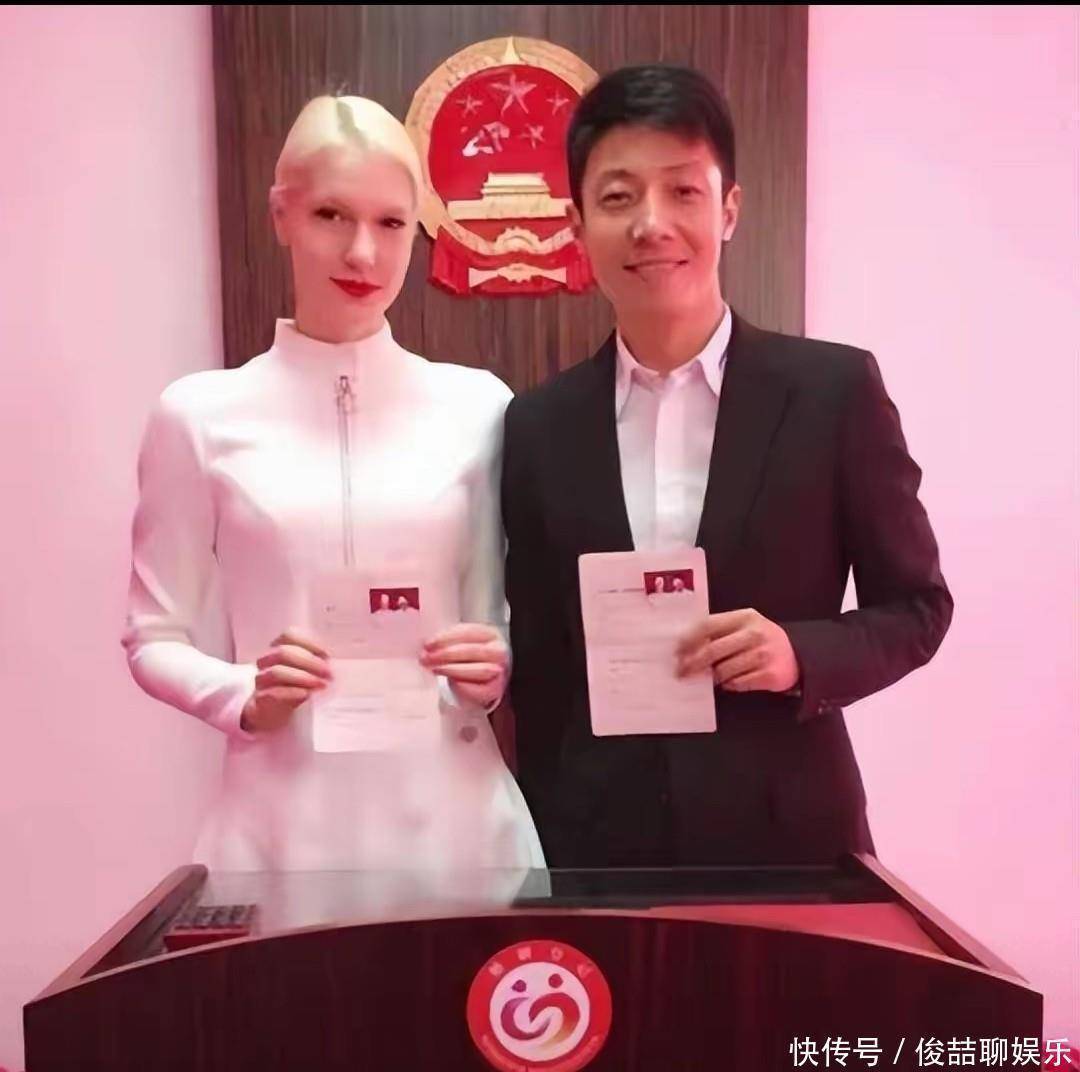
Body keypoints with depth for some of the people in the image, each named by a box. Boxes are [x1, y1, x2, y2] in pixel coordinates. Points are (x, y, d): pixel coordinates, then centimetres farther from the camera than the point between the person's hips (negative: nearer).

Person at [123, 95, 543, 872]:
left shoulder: (477, 405, 0)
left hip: (451, 813, 1)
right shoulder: (203, 415, -1)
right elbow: (155, 638, 4)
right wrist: (246, 699, -14)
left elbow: (511, 619, 9)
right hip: (283, 821, 0)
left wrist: (493, 671, -12)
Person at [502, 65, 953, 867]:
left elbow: (918, 606, 0)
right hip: (598, 847, 2)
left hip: (789, 838, -1)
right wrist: (546, 841, 5)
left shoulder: (836, 390, -7)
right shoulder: (539, 426, 0)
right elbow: (538, 664, 5)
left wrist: (801, 652, -18)